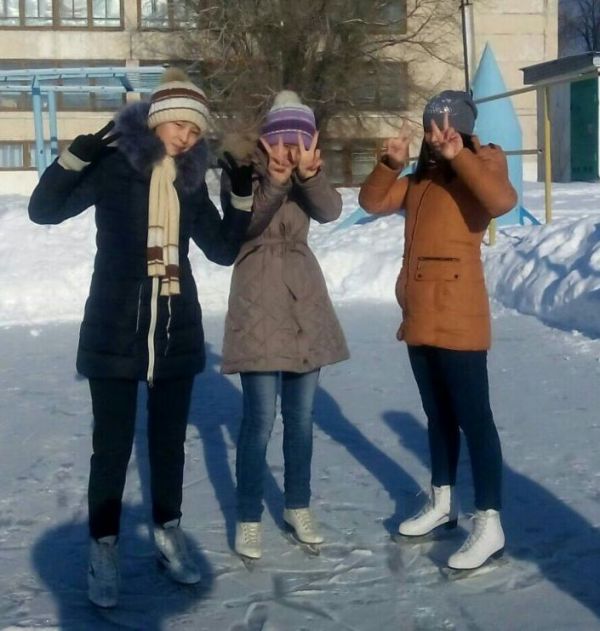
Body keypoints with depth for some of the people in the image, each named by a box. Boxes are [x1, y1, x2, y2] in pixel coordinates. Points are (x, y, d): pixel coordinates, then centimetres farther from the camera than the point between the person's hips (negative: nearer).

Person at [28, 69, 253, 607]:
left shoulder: (190, 179, 8)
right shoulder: (114, 164, -4)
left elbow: (223, 250, 10)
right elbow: (44, 210, -9)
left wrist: (242, 198, -3)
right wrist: (76, 156, -22)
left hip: (176, 330, 4)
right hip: (114, 331, -4)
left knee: (169, 440, 13)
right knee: (113, 445, 1)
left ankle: (168, 536, 28)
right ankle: (104, 549, 15)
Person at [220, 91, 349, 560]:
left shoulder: (310, 171, 6)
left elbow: (330, 210, -15)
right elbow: (244, 223, -22)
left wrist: (308, 173, -32)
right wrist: (275, 181, -35)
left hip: (304, 299, 5)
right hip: (259, 300, -5)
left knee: (302, 415, 11)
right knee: (261, 418, -7)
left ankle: (298, 506, 25)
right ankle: (249, 518, 6)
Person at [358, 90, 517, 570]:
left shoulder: (481, 163, -3)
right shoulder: (420, 178, 18)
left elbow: (502, 200, -25)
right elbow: (373, 202, 13)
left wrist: (458, 156, -26)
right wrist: (391, 163, -3)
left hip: (458, 318, -8)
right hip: (419, 317, 8)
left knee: (473, 418, -7)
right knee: (438, 415, 17)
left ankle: (490, 524, -3)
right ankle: (442, 503, 29)